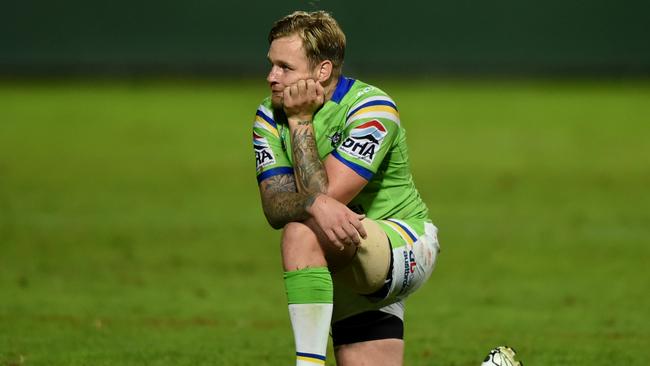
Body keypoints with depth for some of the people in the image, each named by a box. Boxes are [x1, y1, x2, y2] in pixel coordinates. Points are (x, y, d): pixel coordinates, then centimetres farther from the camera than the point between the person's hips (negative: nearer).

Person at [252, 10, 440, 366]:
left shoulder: (371, 108, -20)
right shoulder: (269, 116, -1)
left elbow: (328, 194, -27)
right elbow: (274, 208, -14)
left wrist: (301, 122, -22)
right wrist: (314, 205, -36)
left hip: (407, 246, -7)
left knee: (302, 233, -33)